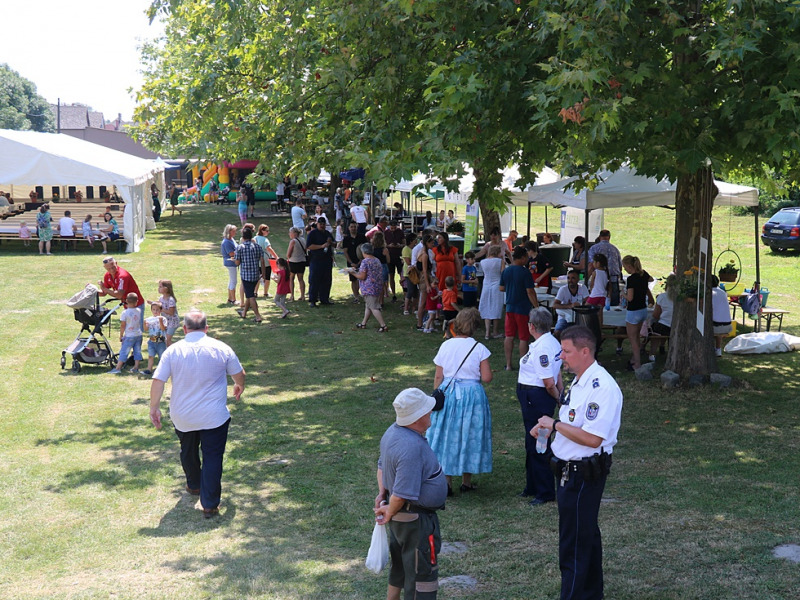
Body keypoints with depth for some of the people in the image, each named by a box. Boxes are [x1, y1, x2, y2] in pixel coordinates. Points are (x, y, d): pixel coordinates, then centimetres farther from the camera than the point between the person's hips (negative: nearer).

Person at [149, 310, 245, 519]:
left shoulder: (173, 351, -8)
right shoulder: (221, 349, -6)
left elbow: (157, 381, -9)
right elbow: (239, 374, 7)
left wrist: (154, 408, 3)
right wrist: (239, 387, 29)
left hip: (182, 417, 2)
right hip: (214, 416, -2)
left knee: (188, 452, 25)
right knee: (212, 457, 3)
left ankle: (194, 486, 46)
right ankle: (210, 505, 1)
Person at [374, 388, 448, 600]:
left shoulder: (393, 431, 0)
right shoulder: (412, 447, -32)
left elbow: (382, 464, 18)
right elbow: (402, 494, -29)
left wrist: (382, 493, 12)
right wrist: (389, 513, -12)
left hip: (399, 516, 10)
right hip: (416, 519, -10)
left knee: (399, 568, 26)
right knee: (422, 574, 3)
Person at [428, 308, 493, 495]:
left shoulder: (445, 346, -3)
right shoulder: (479, 348, -9)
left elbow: (438, 377, 1)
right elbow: (487, 378, -10)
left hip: (447, 394, 2)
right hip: (472, 396, -2)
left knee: (446, 437, 11)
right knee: (469, 437, 11)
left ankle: (446, 482, 11)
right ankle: (467, 482, 20)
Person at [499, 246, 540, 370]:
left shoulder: (506, 271, 4)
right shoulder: (525, 272, -15)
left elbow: (501, 288, 12)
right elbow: (530, 292, -16)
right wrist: (536, 306, -11)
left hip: (510, 307, 6)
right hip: (523, 308, -6)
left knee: (509, 336, 10)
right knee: (523, 338, 2)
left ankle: (508, 364, 13)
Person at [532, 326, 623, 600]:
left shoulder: (602, 387, -22)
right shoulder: (579, 383, 11)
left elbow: (592, 438, -28)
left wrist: (555, 424, -18)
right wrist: (548, 428, 7)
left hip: (583, 475, -10)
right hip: (572, 471, 10)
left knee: (574, 544, -3)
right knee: (586, 536, 21)